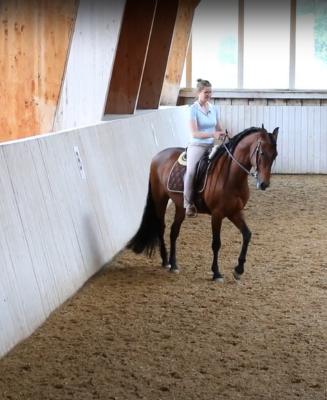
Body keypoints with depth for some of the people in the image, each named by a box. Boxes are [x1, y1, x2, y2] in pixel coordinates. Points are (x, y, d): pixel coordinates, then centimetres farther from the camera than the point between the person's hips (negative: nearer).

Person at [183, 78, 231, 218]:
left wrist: (224, 134, -10)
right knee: (191, 172, -26)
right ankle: (189, 205, -18)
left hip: (212, 146, 6)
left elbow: (218, 129, 14)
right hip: (197, 145, -6)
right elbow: (194, 133, -17)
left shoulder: (215, 108, 8)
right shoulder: (193, 109, -8)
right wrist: (213, 134, -29)